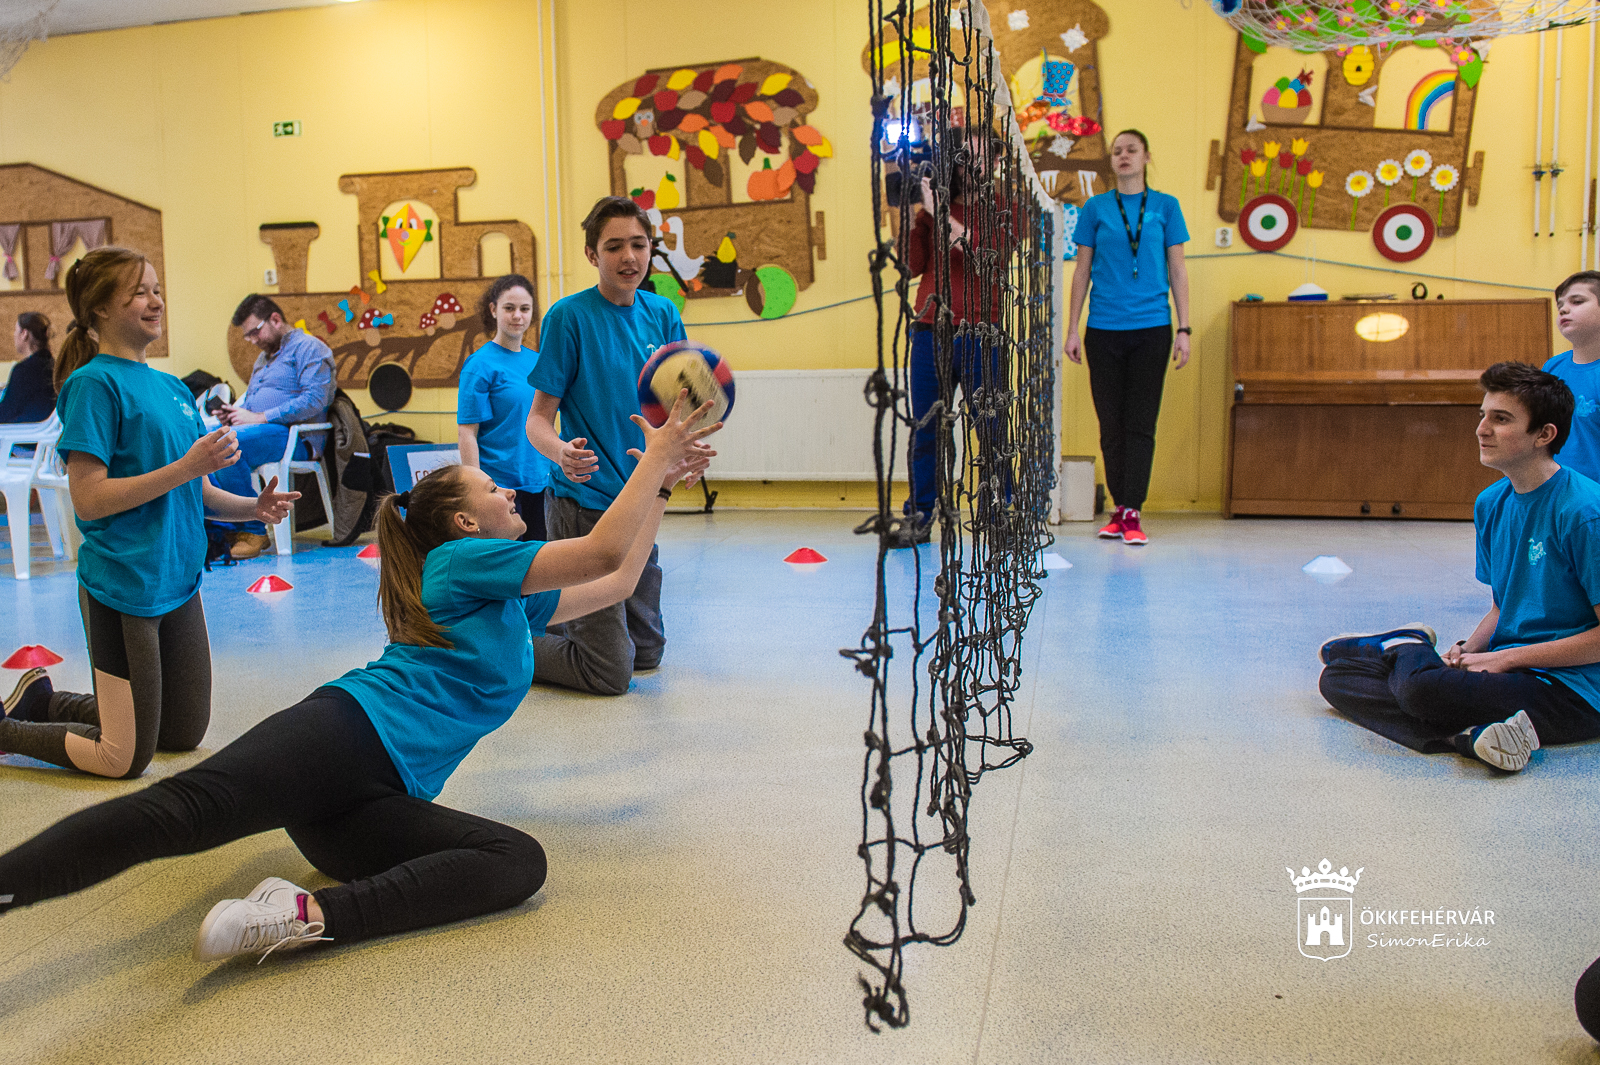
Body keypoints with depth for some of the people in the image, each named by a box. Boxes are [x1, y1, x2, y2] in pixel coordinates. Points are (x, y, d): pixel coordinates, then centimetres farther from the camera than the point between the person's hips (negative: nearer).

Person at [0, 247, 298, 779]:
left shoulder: (171, 388, 10)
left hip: (178, 580, 8)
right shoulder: (93, 383, -12)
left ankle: (46, 701, 36)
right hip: (123, 588, -8)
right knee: (125, 758, 1)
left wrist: (251, 507, -3)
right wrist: (186, 467, -22)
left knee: (186, 733, 21)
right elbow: (88, 498, -19)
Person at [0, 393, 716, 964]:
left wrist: (662, 488, 34)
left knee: (521, 862, -19)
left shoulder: (511, 600, 30)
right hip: (344, 734, -6)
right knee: (183, 809, -33)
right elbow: (602, 552, -4)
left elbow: (616, 582, 35)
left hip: (382, 801, 7)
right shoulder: (463, 560, 6)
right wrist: (653, 460, 5)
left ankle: (309, 916, -31)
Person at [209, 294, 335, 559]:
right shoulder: (263, 358, 29)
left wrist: (259, 417, -16)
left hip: (294, 436, -9)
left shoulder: (308, 347, 0)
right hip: (258, 431, 9)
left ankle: (254, 530, -20)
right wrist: (233, 413, 7)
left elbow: (315, 400, -15)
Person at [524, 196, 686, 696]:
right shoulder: (569, 316, -11)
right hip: (584, 504, -6)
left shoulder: (662, 313, 4)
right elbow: (538, 419, -10)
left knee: (647, 651, 19)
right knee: (611, 673, -3)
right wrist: (561, 451, -33)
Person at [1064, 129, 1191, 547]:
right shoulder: (1095, 207, 8)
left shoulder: (1166, 206, 7)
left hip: (1151, 328, -1)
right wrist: (1072, 329, 5)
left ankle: (1133, 514, -2)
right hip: (1103, 330, 1)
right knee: (1111, 423, 4)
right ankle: (1119, 509, 14)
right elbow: (1082, 270, 10)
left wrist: (1184, 329, 1)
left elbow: (1177, 271, 7)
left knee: (1141, 423, -4)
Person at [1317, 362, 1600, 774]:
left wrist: (1507, 658, -16)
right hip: (1506, 672, 7)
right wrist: (1467, 651, -3)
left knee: (1423, 686, -33)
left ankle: (1407, 646, 2)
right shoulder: (1491, 504, 9)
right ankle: (1470, 736, -17)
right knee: (1337, 678, -2)